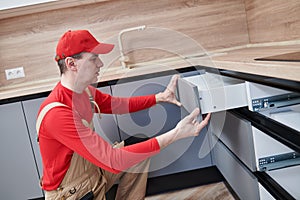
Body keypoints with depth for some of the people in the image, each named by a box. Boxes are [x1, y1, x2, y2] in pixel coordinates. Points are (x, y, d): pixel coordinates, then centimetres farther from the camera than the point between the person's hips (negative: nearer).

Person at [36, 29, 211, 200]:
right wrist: (175, 134, -37)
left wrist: (160, 97, -2)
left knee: (141, 155, 12)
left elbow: (121, 105, 9)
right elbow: (113, 160, -36)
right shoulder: (57, 114, -33)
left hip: (92, 170, 8)